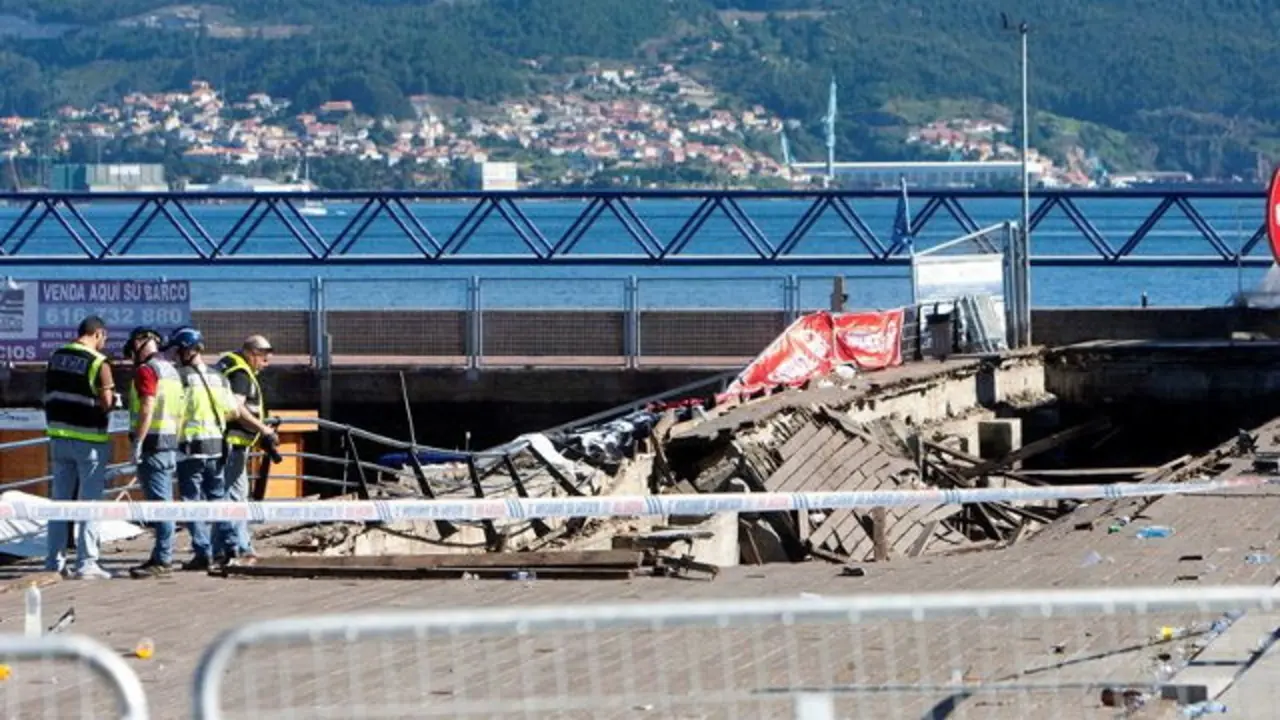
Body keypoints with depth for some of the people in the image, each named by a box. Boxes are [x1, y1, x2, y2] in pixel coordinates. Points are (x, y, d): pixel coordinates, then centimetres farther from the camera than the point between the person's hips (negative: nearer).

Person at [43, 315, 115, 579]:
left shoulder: (56, 357, 7)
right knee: (90, 502, 0)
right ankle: (86, 563, -3)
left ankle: (54, 560, 15)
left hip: (59, 437, 6)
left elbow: (49, 397, 12)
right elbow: (106, 404, -16)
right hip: (89, 439, -6)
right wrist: (113, 397, 5)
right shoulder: (97, 363, -14)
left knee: (60, 500, 13)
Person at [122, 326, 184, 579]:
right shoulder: (171, 370, 18)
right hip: (170, 442, 10)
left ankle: (162, 560, -12)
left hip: (152, 443, -10)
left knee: (159, 502, -10)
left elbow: (147, 409, -20)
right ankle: (162, 557, 16)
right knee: (163, 501, 12)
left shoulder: (146, 370, -11)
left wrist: (137, 443, -19)